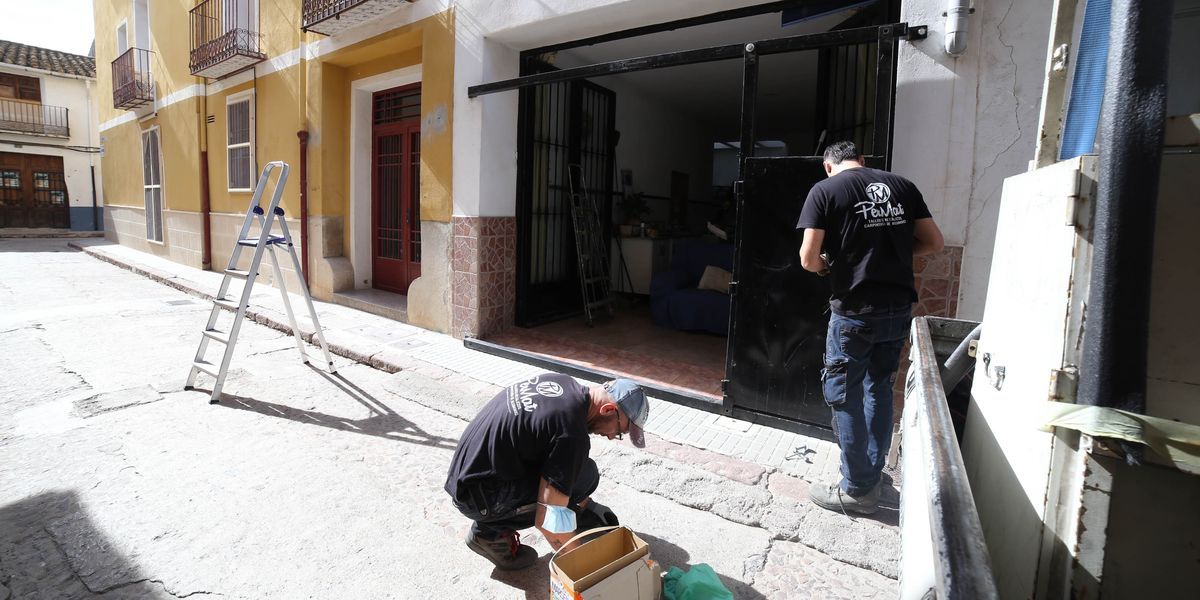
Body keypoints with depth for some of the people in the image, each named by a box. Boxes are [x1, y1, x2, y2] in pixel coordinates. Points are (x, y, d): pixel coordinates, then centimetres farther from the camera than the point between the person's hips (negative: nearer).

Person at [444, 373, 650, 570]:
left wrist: (584, 502, 19)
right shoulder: (573, 436, -26)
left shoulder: (560, 381, 0)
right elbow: (548, 521, -23)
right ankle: (491, 532, -4)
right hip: (479, 498, -9)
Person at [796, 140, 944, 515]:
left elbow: (808, 259, -12)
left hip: (855, 311, -6)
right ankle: (872, 474, 33)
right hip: (899, 308, 6)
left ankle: (857, 490, 17)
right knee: (879, 389, 20)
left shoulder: (825, 190, -5)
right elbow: (934, 242, 11)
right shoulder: (902, 185, 9)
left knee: (845, 396, 7)